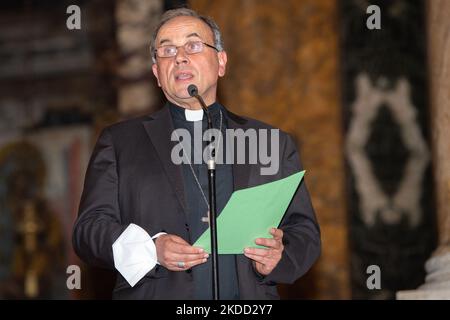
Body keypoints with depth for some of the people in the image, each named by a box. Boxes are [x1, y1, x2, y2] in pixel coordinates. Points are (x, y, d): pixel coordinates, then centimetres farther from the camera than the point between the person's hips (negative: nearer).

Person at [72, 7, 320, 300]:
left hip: (249, 301, 0)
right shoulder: (119, 142, 14)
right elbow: (90, 227, 6)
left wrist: (279, 256, -6)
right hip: (155, 294, 0)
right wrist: (151, 250, -11)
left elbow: (305, 231, 15)